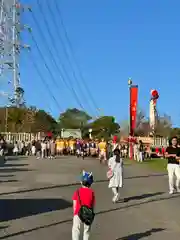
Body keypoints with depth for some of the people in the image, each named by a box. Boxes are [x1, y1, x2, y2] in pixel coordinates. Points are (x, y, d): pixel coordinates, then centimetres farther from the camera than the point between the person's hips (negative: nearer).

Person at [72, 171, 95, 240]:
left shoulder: (77, 191, -5)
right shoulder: (92, 192, -3)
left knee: (76, 229, 9)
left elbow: (75, 204, -3)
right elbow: (93, 205, 0)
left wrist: (75, 213, 9)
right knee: (87, 230, 18)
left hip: (78, 213, -1)